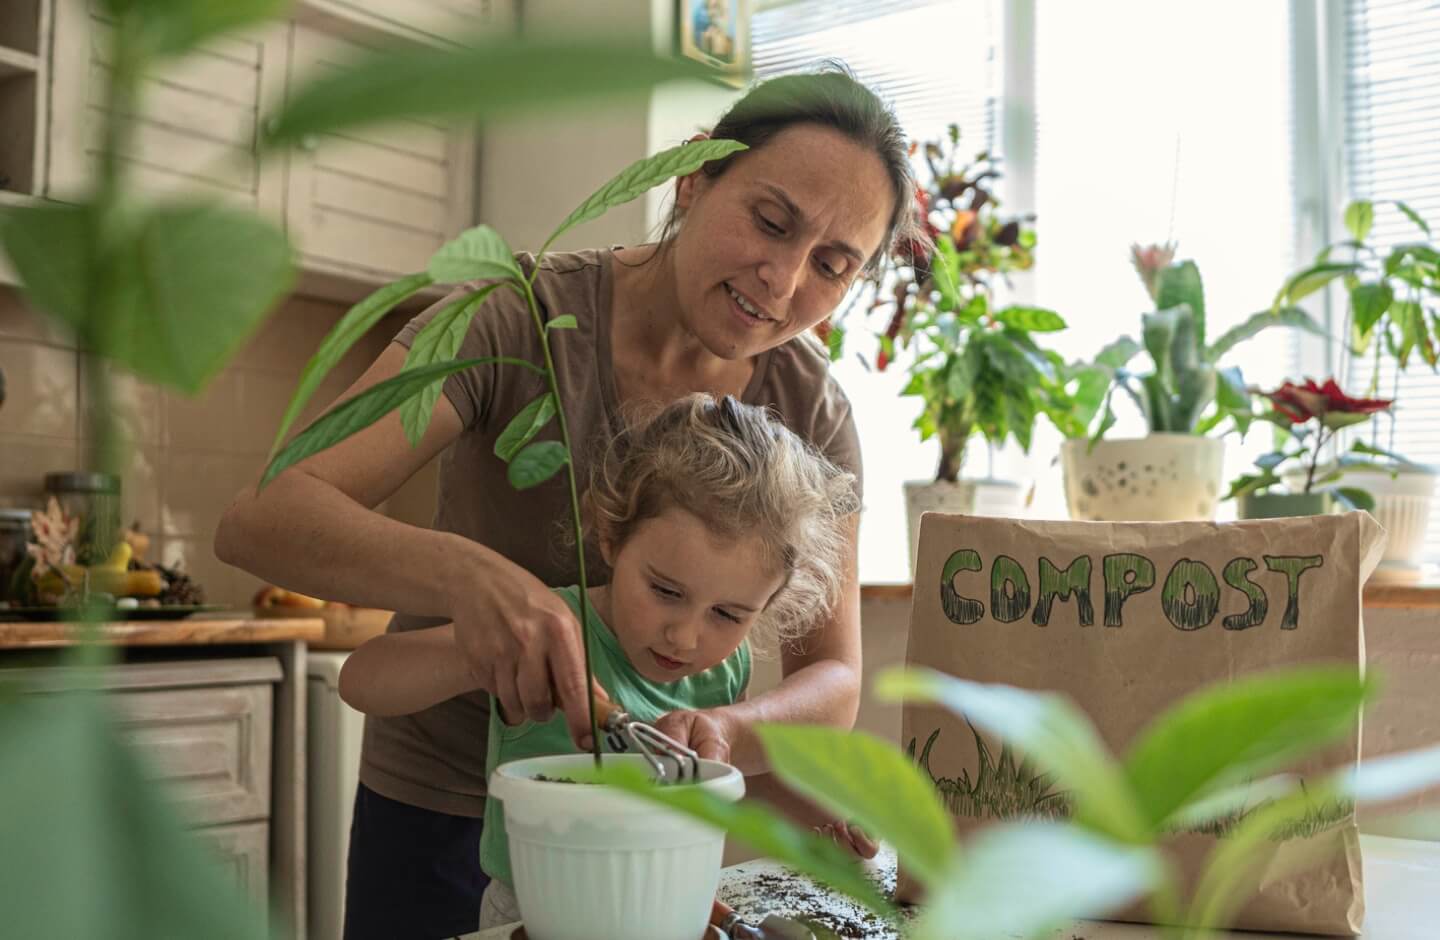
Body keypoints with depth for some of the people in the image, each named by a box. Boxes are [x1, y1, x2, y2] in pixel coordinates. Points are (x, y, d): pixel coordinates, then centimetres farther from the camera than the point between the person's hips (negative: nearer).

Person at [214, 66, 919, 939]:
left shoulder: (812, 410, -11)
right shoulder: (524, 319, -22)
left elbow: (833, 684, -12)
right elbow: (260, 519, -29)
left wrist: (725, 732, -34)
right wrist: (465, 574, -48)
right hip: (442, 812, -2)